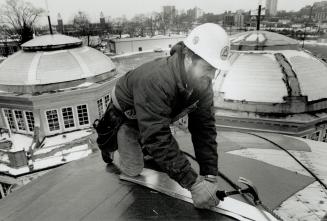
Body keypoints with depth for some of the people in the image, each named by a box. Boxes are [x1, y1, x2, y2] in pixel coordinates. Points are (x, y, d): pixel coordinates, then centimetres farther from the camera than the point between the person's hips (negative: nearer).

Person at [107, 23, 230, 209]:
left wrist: (209, 175, -25)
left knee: (169, 157, 4)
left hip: (156, 118, 6)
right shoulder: (154, 82, -45)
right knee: (133, 170, -2)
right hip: (126, 115, -5)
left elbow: (205, 128, -19)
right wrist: (193, 183, -42)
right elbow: (158, 139, -45)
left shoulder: (202, 85, -21)